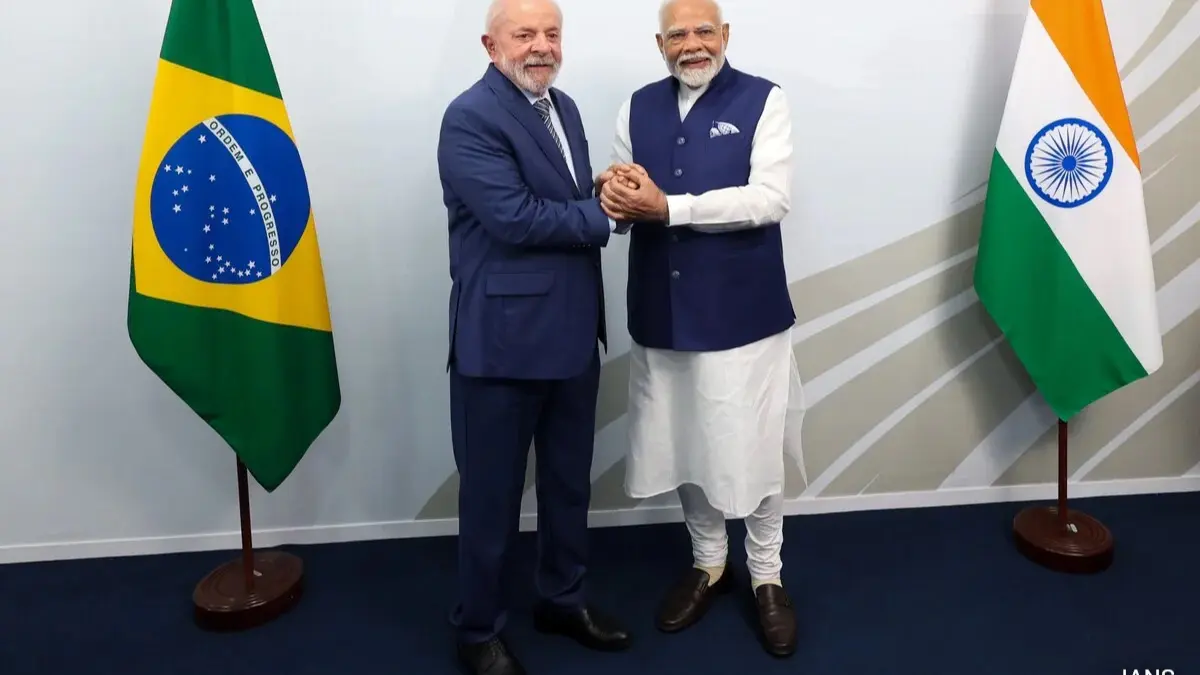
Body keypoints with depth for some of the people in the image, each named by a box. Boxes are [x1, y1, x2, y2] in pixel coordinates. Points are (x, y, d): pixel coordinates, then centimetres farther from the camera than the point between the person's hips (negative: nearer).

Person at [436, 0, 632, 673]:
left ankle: (565, 598, 40)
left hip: (573, 331, 8)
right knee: (491, 493, 7)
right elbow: (516, 219, -23)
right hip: (504, 336, -8)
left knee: (570, 481, 20)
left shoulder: (564, 106, 13)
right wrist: (606, 213, -11)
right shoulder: (470, 118, -14)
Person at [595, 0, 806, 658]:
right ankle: (707, 563, 35)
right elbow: (623, 198, 10)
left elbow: (769, 199, -16)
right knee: (685, 445, 14)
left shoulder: (762, 101, -5)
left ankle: (766, 576, 28)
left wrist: (667, 206, -23)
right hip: (662, 311, 4)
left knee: (751, 449, 6)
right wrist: (616, 194, -16)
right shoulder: (637, 108, 10)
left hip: (742, 310, -4)